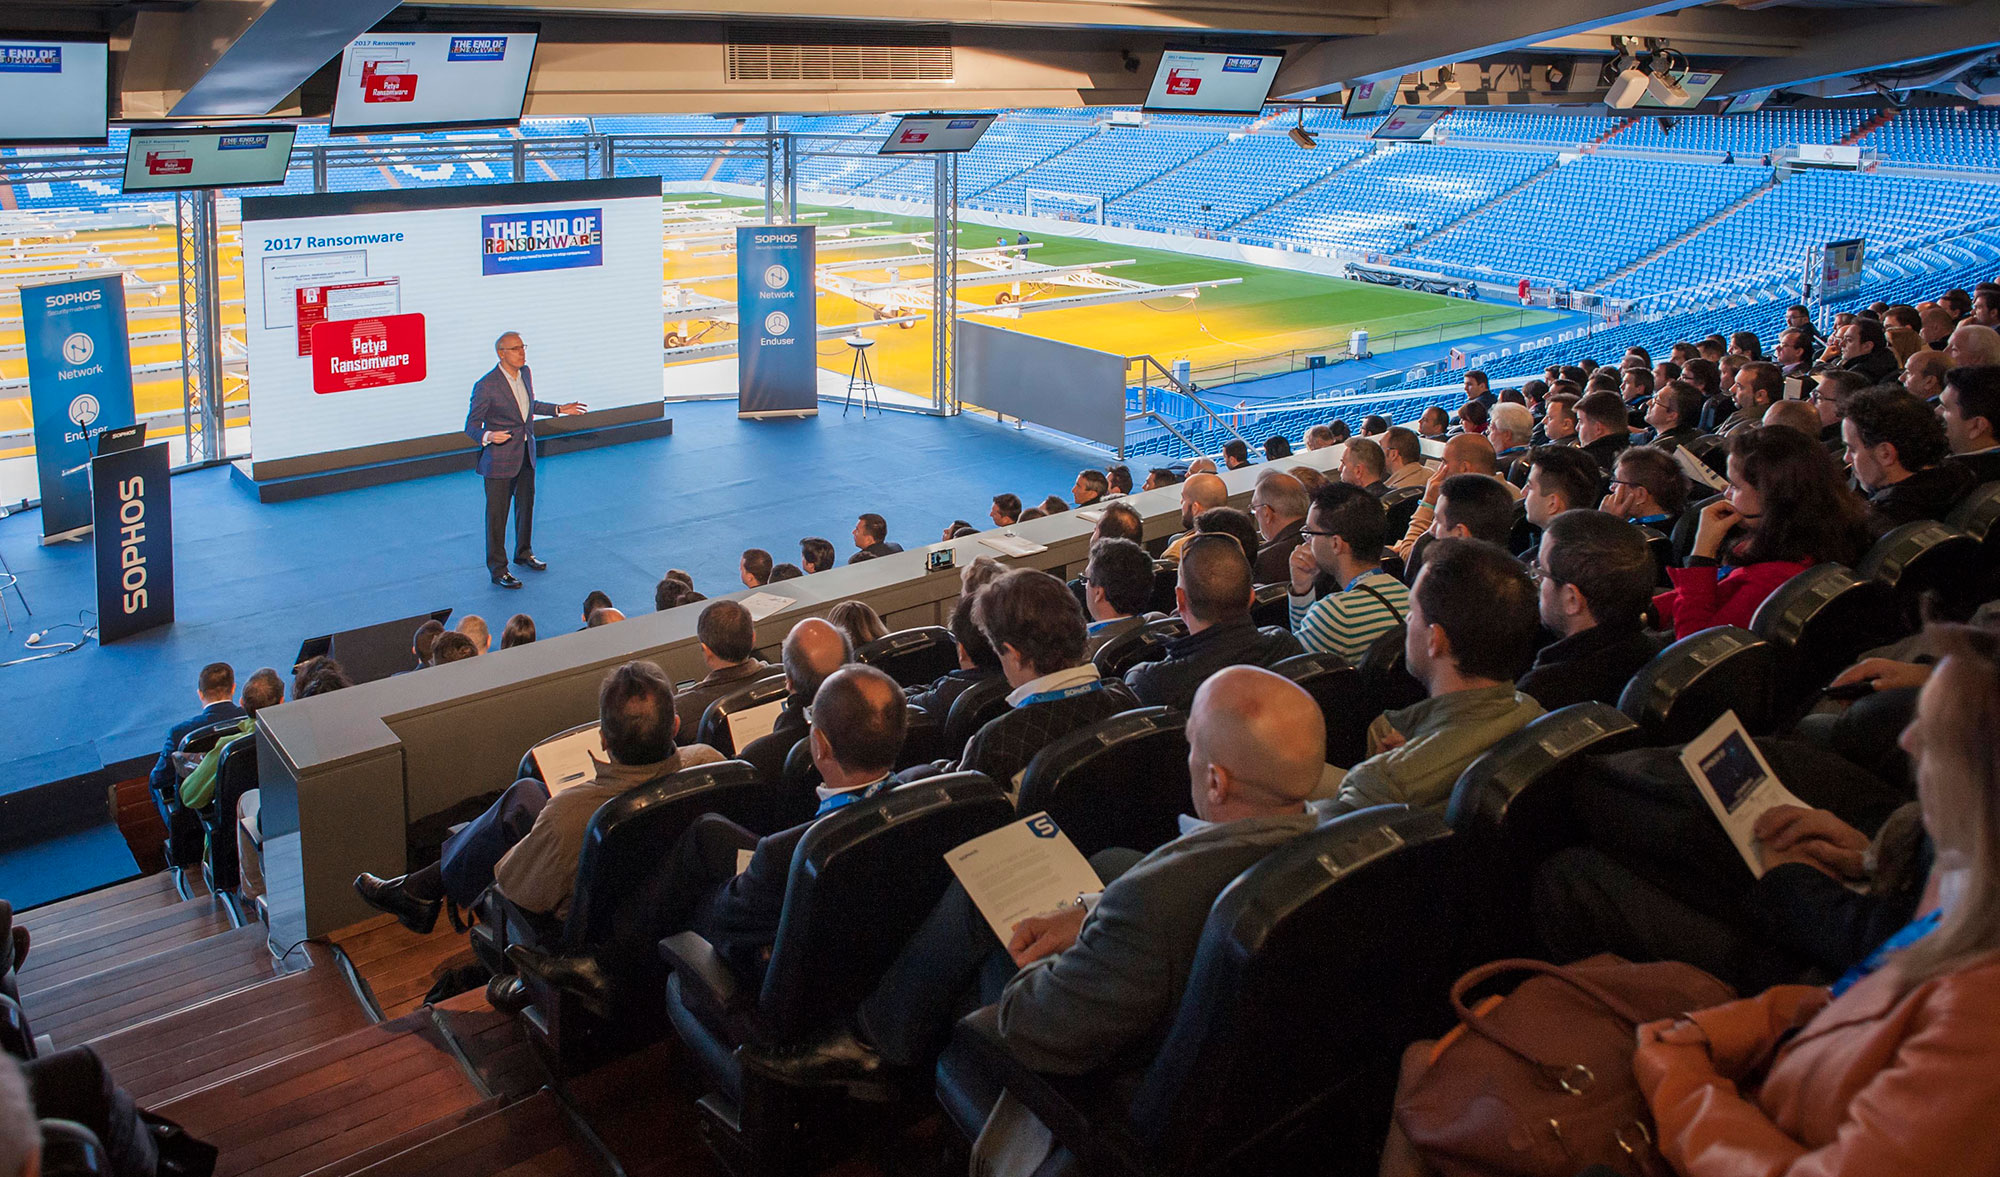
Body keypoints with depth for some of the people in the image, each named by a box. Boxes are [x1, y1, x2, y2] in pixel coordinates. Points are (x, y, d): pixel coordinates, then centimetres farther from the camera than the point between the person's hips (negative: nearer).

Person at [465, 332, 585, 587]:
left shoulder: (526, 373, 1)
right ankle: (498, 569, 12)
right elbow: (471, 426, -17)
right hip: (500, 459, -7)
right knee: (497, 514, 1)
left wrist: (559, 410, 16)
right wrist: (488, 437, -37)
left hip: (526, 454, 7)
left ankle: (523, 553, 42)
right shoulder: (486, 386, -21)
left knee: (526, 504, 21)